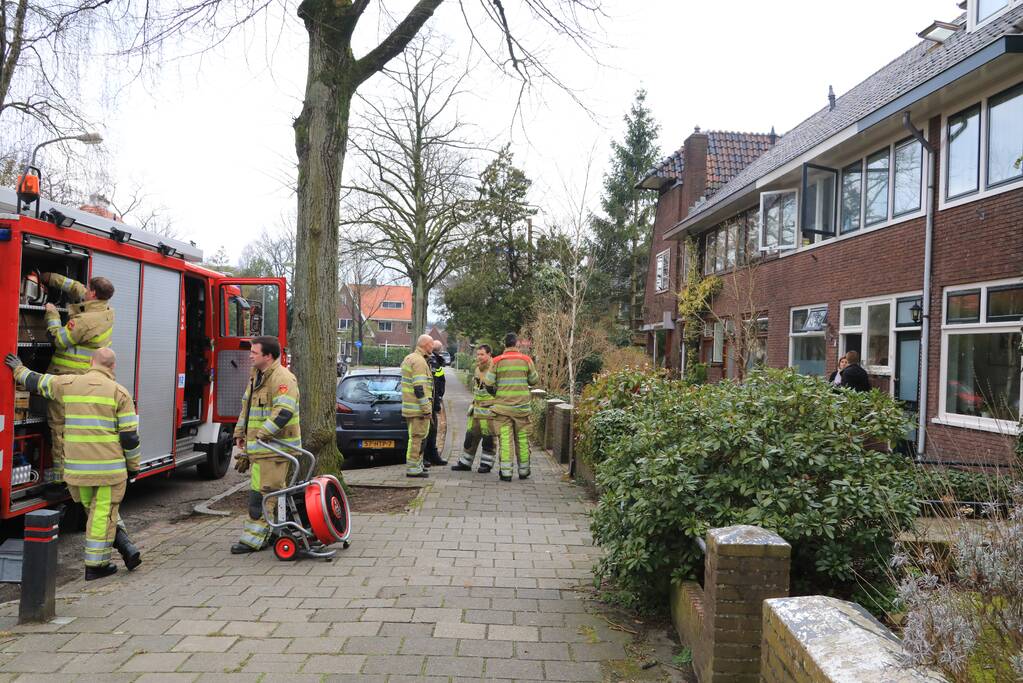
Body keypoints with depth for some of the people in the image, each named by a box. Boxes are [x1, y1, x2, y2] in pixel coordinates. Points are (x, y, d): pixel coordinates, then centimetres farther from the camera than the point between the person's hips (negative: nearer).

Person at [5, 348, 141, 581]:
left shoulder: (68, 384, 4)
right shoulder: (119, 392, -6)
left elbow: (36, 381, 23)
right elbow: (129, 435, -6)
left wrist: (19, 369, 44)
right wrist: (133, 466, 5)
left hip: (77, 468, 3)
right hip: (110, 467, -3)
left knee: (97, 511, 19)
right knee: (102, 514, 5)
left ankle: (126, 548, 16)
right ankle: (95, 564, 11)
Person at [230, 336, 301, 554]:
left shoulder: (282, 378, -16)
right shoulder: (256, 375, 16)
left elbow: (284, 412, -27)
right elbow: (247, 406, 25)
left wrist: (263, 434, -26)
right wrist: (240, 433, 23)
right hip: (258, 446, 10)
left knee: (262, 492, -7)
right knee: (275, 491, 16)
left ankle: (254, 538, 0)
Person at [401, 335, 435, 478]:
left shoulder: (409, 358, 18)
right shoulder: (419, 361, -16)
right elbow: (419, 387, -22)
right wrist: (427, 408, -21)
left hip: (409, 406, 10)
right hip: (418, 408, -10)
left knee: (415, 437, 17)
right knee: (417, 437, -5)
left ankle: (415, 466, 25)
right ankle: (412, 468, -2)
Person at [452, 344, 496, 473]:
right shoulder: (477, 369, 13)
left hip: (490, 410, -8)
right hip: (477, 409, 8)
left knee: (488, 438, 0)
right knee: (471, 436, 11)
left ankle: (486, 464, 12)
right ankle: (465, 463, 20)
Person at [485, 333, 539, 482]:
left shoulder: (497, 361, -4)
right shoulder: (526, 360, -1)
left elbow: (488, 383, -4)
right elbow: (534, 380, 6)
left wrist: (495, 394, 15)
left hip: (502, 406, -1)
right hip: (522, 407, 1)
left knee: (505, 439, 1)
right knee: (522, 438, 12)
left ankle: (506, 472, -1)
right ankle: (523, 471, 22)